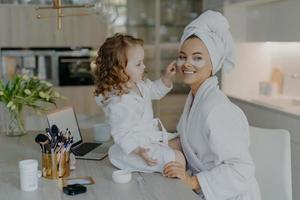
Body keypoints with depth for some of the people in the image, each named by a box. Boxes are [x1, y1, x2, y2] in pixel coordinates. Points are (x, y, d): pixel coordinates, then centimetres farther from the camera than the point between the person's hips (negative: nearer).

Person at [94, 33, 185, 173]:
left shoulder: (140, 84, 1)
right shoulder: (118, 103, -30)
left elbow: (155, 91, 22)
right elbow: (121, 134, -28)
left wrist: (167, 77, 5)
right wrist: (139, 151, -38)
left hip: (153, 138, 11)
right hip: (136, 145, -11)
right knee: (177, 159, -20)